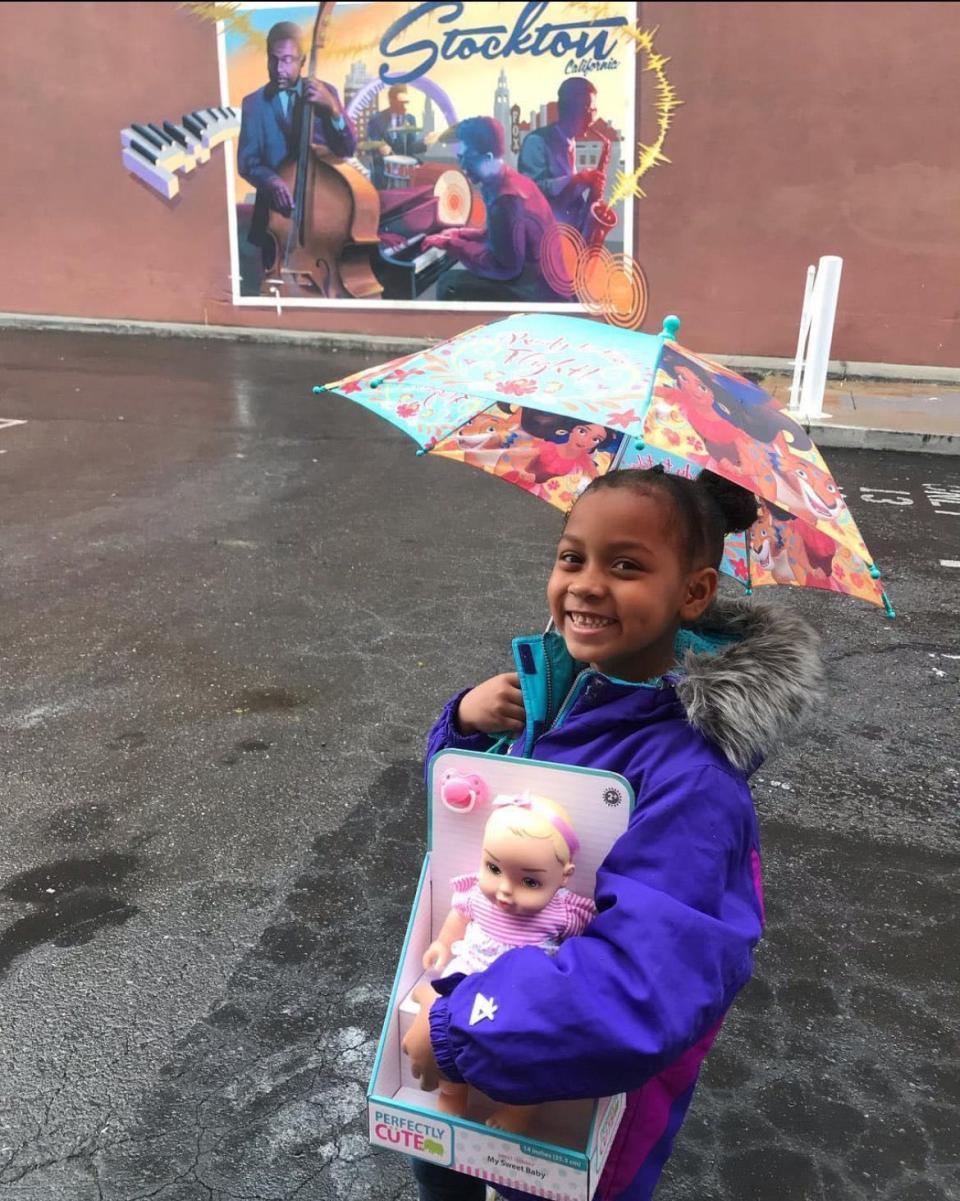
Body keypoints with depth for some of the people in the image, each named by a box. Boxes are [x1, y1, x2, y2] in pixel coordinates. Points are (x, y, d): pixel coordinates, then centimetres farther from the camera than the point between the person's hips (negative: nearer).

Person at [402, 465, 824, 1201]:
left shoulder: (688, 775, -33)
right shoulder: (556, 679, -12)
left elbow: (650, 983, -39)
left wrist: (458, 1031, -30)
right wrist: (466, 720, -18)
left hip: (599, 1066, -5)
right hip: (490, 978, 6)